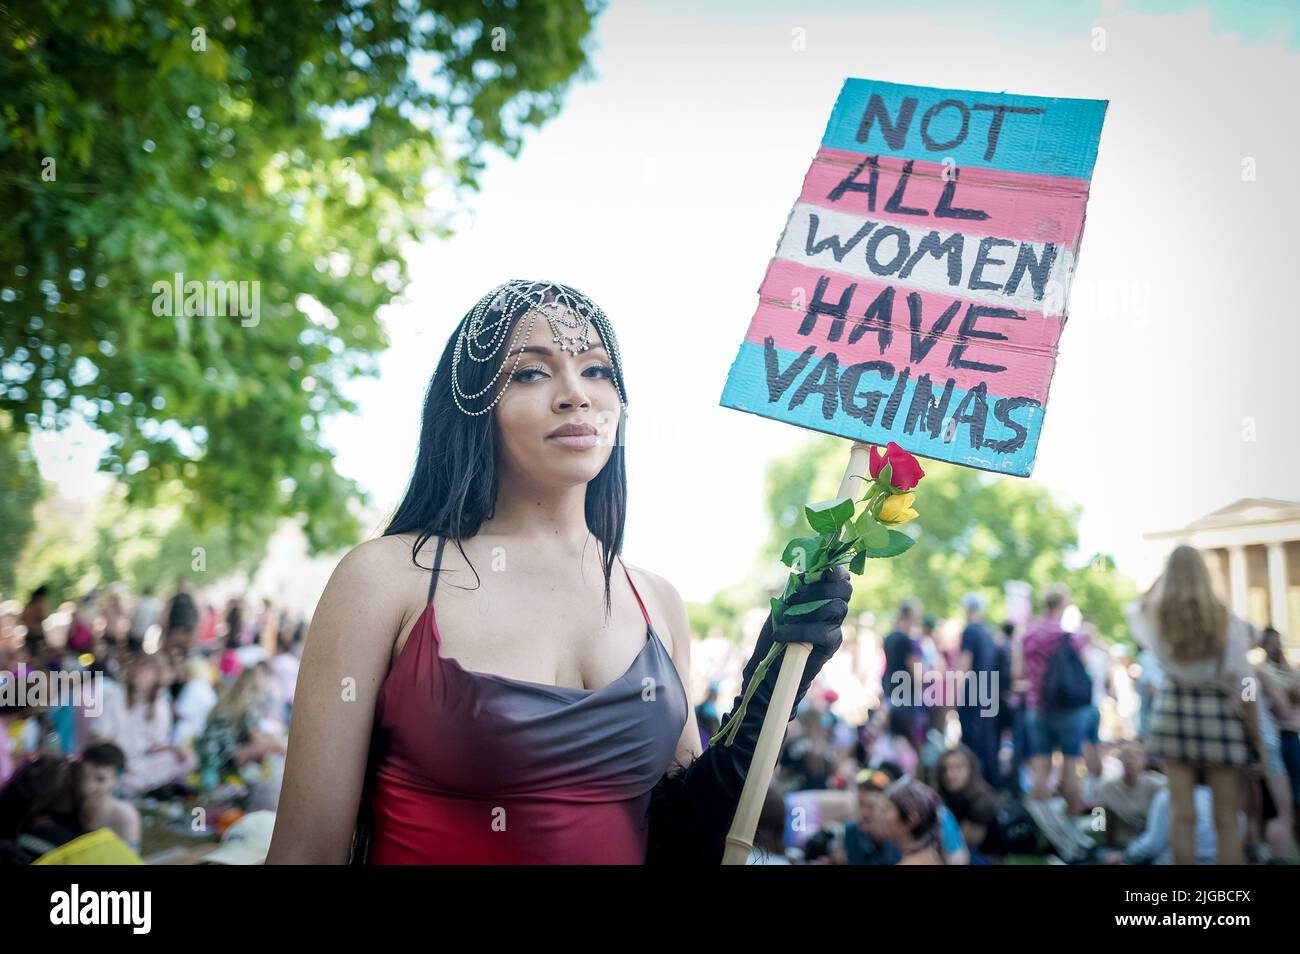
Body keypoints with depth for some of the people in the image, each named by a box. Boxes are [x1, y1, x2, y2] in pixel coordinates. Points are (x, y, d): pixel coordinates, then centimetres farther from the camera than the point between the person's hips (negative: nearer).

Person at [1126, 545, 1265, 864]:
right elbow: (1243, 690, -9)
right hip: (1218, 716, -2)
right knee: (1226, 821, 5)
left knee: (1183, 815, 6)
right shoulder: (1228, 623, -11)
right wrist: (1258, 744, -1)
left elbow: (1133, 608, 24)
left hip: (1173, 712, 2)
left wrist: (1166, 575, 29)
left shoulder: (1152, 618, -3)